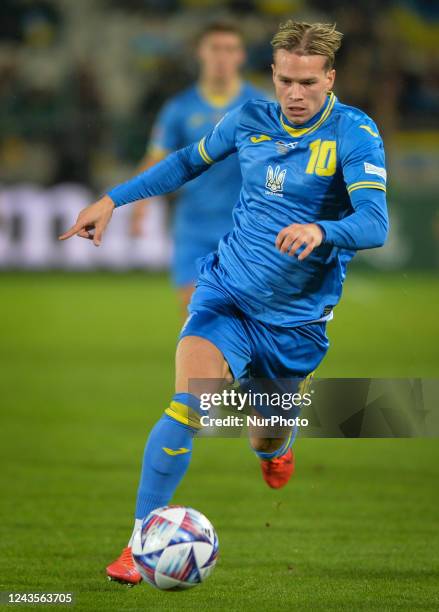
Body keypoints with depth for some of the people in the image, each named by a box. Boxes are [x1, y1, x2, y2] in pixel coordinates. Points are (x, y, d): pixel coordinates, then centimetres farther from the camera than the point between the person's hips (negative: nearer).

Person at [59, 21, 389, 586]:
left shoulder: (354, 133, -16)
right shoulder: (250, 119, -1)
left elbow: (375, 224, -28)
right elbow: (190, 161, 18)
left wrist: (321, 231, -48)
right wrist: (113, 199, 15)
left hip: (295, 317, -1)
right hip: (226, 291, 2)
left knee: (267, 443, 14)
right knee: (189, 401, -23)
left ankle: (278, 447, 55)